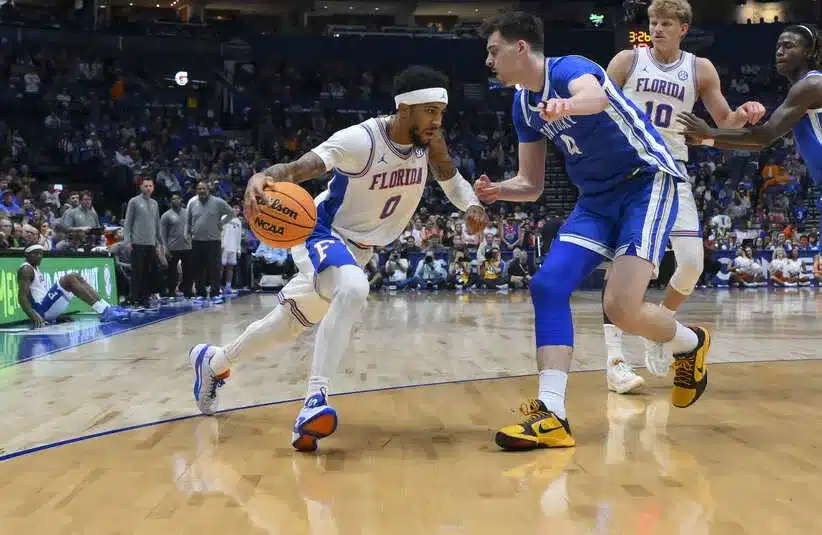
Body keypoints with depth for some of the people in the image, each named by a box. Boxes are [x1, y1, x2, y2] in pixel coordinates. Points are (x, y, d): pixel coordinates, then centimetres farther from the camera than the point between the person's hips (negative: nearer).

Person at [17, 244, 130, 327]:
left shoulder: (36, 268, 22)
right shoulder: (26, 270, -7)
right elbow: (22, 297, -18)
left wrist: (58, 314, 22)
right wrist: (34, 317, -30)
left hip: (49, 310, 9)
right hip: (42, 310, -9)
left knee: (76, 277, 3)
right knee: (69, 279, -20)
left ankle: (107, 309, -7)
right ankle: (104, 312, -27)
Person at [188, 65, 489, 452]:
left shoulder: (430, 142, -10)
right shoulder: (360, 140, -29)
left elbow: (451, 179, 8)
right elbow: (299, 167, -39)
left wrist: (472, 205, -14)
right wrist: (262, 177, -62)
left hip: (359, 248, 7)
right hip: (324, 235, -7)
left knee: (287, 325, 17)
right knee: (353, 289, -39)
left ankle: (212, 361, 41)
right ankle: (315, 399, -37)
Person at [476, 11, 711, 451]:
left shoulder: (568, 68, -17)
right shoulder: (523, 105, 6)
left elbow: (594, 95, -44)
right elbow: (531, 185, 10)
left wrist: (567, 106, -68)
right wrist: (497, 191, -12)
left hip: (646, 182, -8)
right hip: (597, 199, 8)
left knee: (621, 307, -20)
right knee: (547, 286, -11)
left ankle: (690, 343, 14)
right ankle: (551, 414, -13)